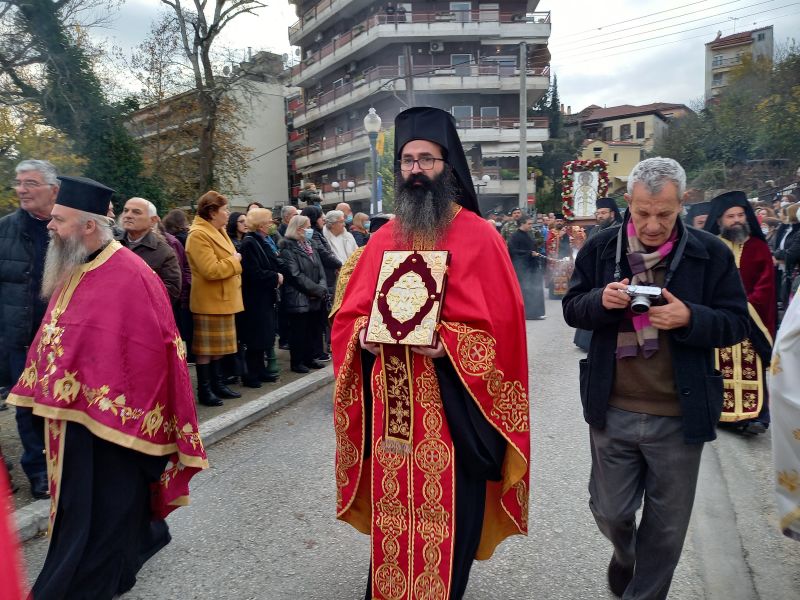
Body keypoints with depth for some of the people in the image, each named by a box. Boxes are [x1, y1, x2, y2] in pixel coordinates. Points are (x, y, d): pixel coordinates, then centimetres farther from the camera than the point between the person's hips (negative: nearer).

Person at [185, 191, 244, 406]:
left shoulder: (217, 231, 14)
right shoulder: (198, 235, -18)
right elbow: (211, 270, -26)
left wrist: (235, 261, 8)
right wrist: (234, 261, -14)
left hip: (223, 299, 10)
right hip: (209, 301, -10)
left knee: (218, 345, 15)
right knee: (206, 347, 0)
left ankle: (217, 384, 25)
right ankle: (204, 390, 9)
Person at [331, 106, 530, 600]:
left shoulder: (480, 238, -5)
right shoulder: (383, 240, 10)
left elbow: (503, 326, -9)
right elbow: (349, 314, 11)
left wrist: (446, 344, -22)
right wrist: (364, 335, -10)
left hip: (450, 409, -4)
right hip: (389, 410, 4)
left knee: (446, 518, 8)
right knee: (392, 516, 15)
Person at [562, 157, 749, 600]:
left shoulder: (711, 253, -4)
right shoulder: (600, 248, 0)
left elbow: (736, 323, -2)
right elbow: (572, 310, 4)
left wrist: (690, 318, -22)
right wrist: (602, 300, -18)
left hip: (679, 416, 0)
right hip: (612, 411, 1)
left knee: (667, 527, 14)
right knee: (609, 511, 16)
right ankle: (624, 554, 52)